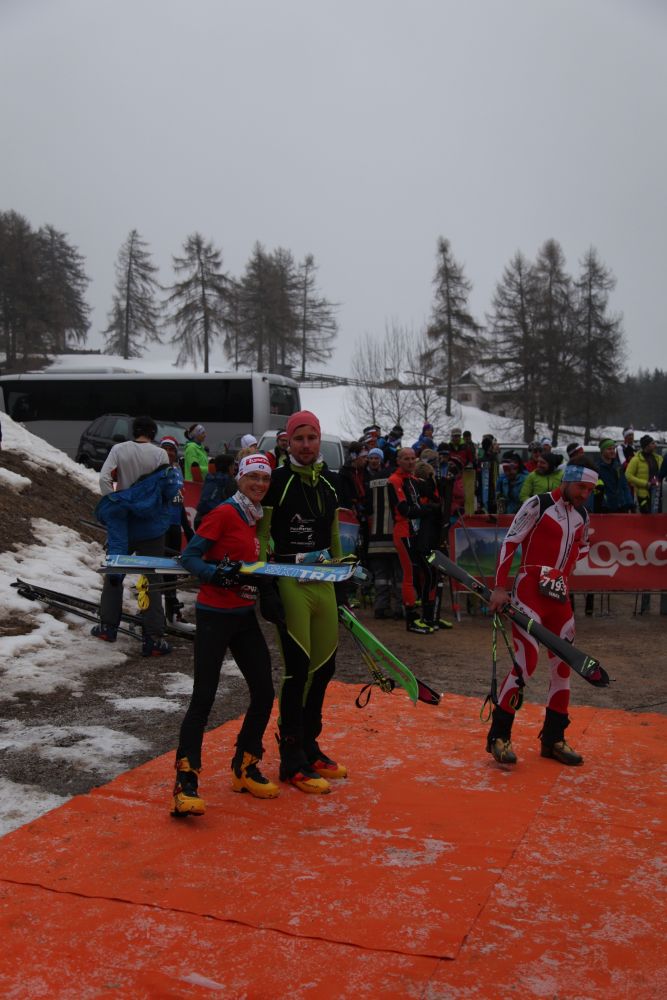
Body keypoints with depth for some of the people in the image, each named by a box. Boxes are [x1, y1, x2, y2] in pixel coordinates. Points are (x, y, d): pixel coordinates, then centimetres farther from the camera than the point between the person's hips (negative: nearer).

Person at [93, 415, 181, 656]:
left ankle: (108, 626, 24)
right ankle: (153, 638, 0)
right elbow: (170, 487, -8)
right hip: (151, 525, -1)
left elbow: (104, 478, -11)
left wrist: (113, 503, -5)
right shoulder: (160, 454, -7)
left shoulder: (119, 449, -3)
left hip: (121, 521, 1)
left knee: (114, 571, 19)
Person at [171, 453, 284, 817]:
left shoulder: (255, 519, 13)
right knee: (203, 697, -9)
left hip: (244, 616, 8)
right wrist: (217, 574, -28)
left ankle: (244, 768, 24)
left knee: (264, 693, 7)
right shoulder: (225, 513, -10)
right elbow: (189, 557, -12)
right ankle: (186, 783, -3)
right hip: (214, 614, -8)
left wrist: (268, 595, 4)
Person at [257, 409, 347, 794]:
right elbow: (261, 534, -7)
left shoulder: (328, 486, 13)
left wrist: (342, 587, 20)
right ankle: (292, 762, 5)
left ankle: (310, 747, 27)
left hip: (324, 584, 7)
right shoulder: (278, 481, -7)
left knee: (324, 667, 11)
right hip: (290, 583, -7)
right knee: (298, 669, -6)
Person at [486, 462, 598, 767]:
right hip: (529, 591, -7)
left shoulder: (582, 515, 13)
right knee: (526, 663, -13)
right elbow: (509, 542, -9)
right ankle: (498, 736, -1)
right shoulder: (538, 505, -8)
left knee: (563, 663, 6)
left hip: (559, 595, 7)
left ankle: (553, 739, 19)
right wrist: (500, 587, -13)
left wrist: (563, 571, 15)